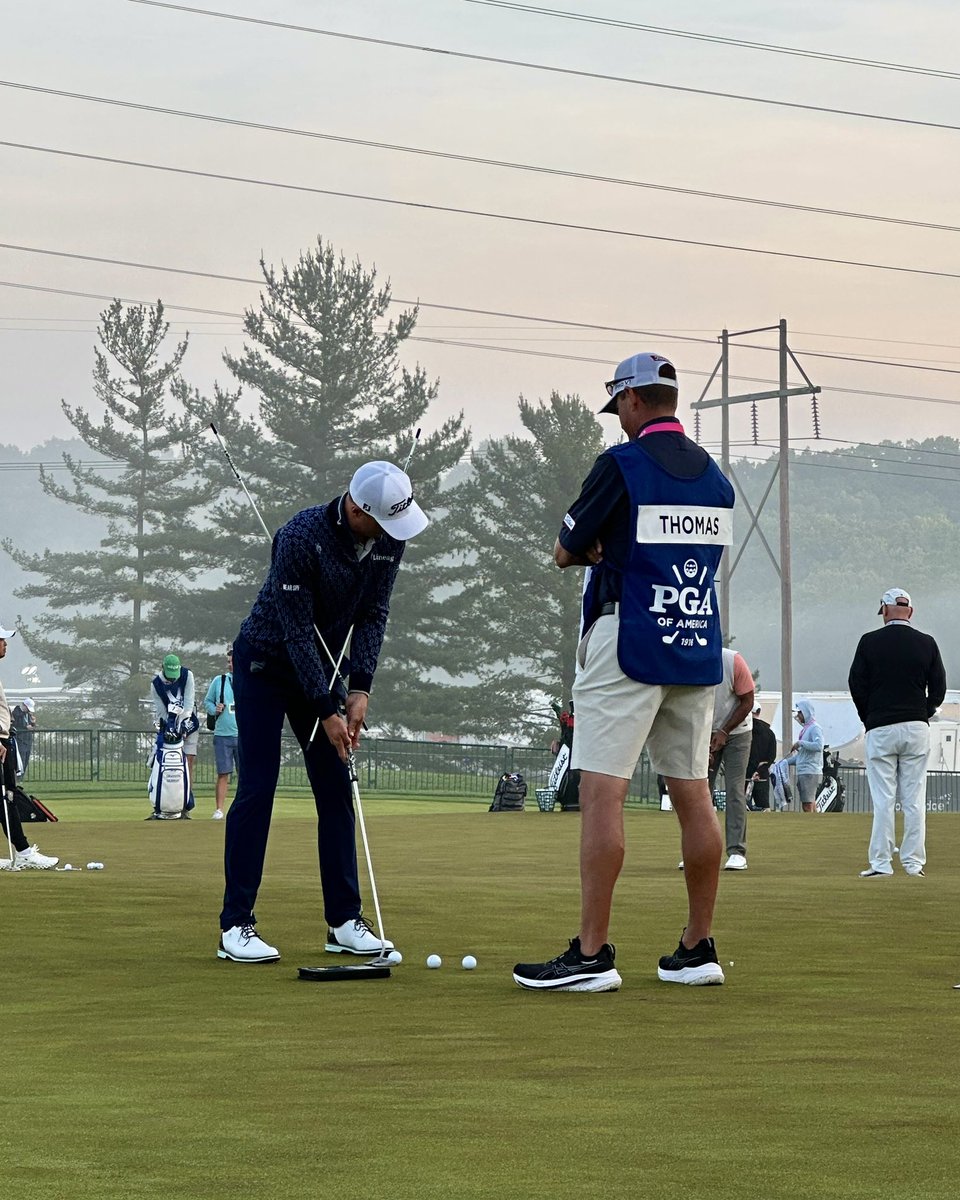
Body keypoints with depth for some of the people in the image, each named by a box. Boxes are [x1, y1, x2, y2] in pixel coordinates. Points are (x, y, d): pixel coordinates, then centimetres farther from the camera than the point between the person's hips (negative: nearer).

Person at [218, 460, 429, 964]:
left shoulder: (389, 540, -11)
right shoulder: (301, 538, -30)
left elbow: (374, 614, -3)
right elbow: (296, 630, -27)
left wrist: (360, 688, -14)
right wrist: (325, 712, -25)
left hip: (322, 665, 6)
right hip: (266, 663, -6)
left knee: (336, 791, 2)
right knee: (256, 789, -11)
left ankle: (345, 921, 6)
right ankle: (235, 926, -8)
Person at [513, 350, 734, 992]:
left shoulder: (624, 463, -9)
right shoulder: (715, 475, 12)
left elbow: (566, 552, -3)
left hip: (629, 646, -7)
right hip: (698, 650, 7)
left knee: (602, 793, -8)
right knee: (694, 795, 10)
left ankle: (592, 955, -12)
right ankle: (699, 949, 14)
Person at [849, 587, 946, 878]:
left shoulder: (870, 642, -4)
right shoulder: (926, 644, 2)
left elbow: (856, 685, -1)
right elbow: (939, 688, 4)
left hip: (880, 730, -2)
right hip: (917, 729, 2)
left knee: (883, 800, -1)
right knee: (914, 800, 5)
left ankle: (880, 863, -3)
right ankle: (914, 863, 4)